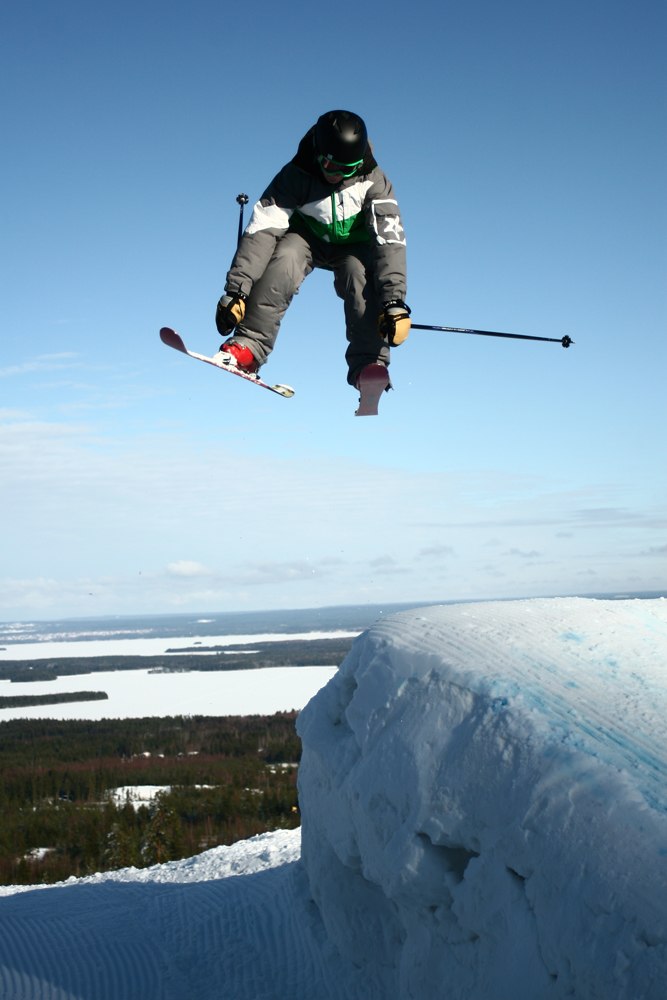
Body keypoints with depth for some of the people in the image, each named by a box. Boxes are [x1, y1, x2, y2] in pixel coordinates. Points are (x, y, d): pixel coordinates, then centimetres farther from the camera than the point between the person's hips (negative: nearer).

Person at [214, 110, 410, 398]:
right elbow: (261, 230, -31)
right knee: (283, 261, -32)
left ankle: (370, 361, -30)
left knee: (362, 276, -33)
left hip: (353, 245, 0)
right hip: (306, 236, 0)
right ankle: (248, 345, -31)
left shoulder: (372, 181, -27)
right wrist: (236, 290, -40)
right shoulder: (296, 175, -28)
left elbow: (390, 240, -31)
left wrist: (394, 302, -42)